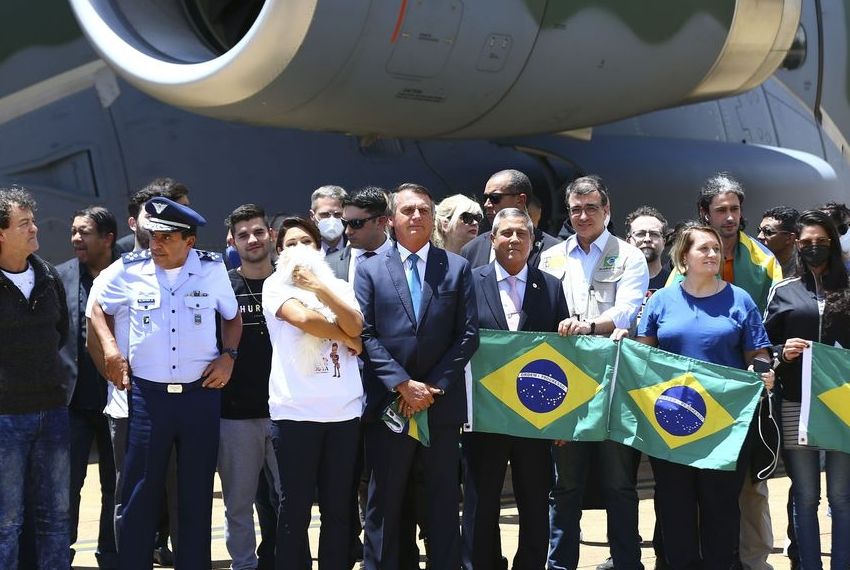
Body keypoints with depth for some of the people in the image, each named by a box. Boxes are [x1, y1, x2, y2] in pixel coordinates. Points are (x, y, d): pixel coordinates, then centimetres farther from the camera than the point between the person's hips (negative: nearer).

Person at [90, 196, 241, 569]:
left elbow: (232, 316, 16)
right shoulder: (130, 270, -2)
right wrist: (110, 348, 1)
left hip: (201, 394, 1)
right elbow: (97, 307, 15)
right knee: (140, 492, 1)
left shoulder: (212, 270, -1)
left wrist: (228, 356, 1)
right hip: (148, 395, 0)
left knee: (197, 493, 7)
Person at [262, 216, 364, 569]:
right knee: (296, 506, 1)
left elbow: (355, 326, -4)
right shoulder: (276, 286, 5)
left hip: (344, 411, 3)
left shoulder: (338, 286, 15)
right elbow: (303, 318, -13)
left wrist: (318, 285, -6)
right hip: (295, 411, -3)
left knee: (338, 507, 6)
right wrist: (348, 340, -2)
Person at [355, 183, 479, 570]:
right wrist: (403, 384, -12)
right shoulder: (371, 270, 6)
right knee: (384, 504, 4)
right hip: (387, 404, -1)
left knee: (443, 504, 6)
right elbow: (366, 335, -2)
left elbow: (468, 335, 2)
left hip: (442, 404, 1)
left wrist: (434, 386, -8)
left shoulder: (457, 268, 8)